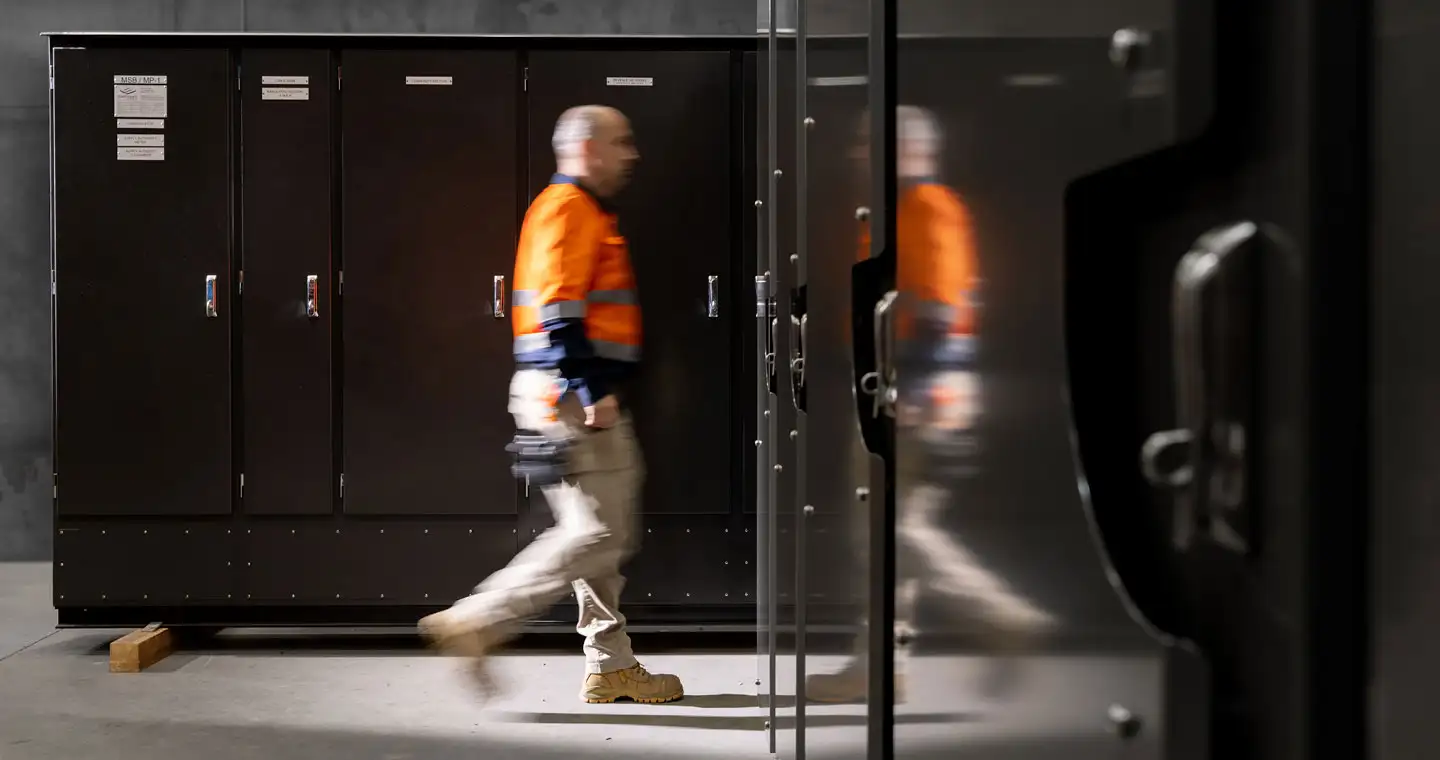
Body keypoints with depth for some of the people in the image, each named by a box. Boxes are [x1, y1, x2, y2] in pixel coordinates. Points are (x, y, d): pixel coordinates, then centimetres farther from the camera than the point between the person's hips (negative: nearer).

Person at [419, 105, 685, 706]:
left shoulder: (588, 213, 22)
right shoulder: (568, 207, -11)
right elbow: (560, 311, -20)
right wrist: (593, 390, -24)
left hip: (578, 393, 11)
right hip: (573, 394, -11)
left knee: (605, 532, 12)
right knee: (597, 533, -10)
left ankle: (611, 666, 18)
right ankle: (475, 623, -6)